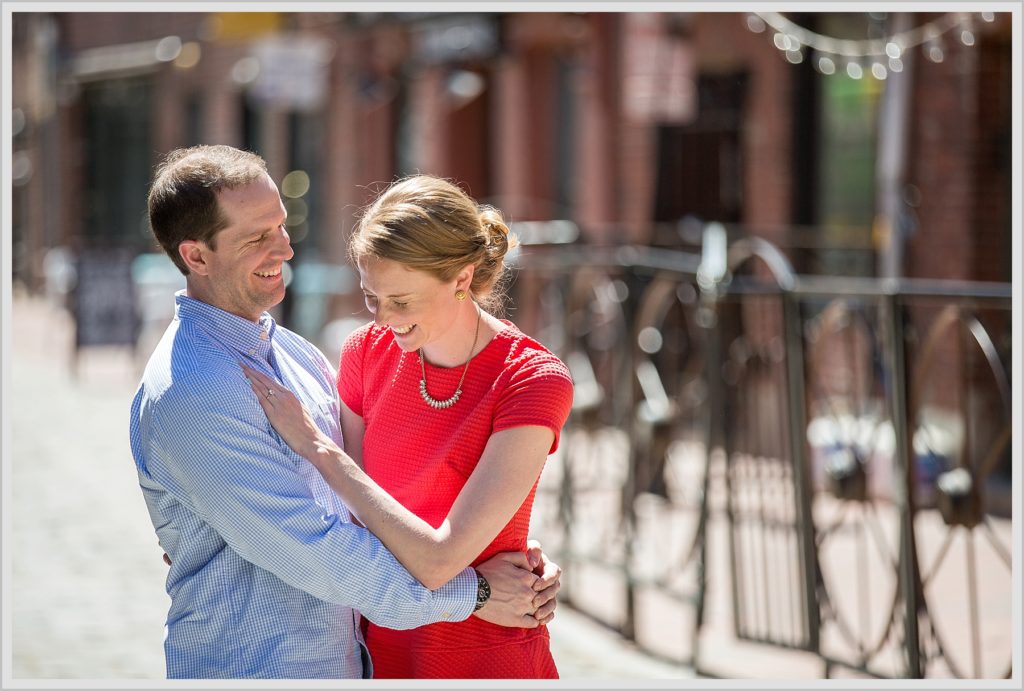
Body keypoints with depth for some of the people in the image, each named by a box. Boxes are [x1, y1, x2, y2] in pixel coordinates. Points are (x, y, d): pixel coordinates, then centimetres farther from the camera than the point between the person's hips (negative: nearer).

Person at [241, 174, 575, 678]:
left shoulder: (533, 382, -21)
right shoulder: (368, 351, -5)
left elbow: (436, 561, -28)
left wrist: (314, 446, -26)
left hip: (486, 657, -5)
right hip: (382, 651, 5)